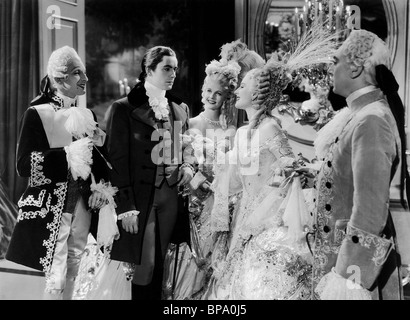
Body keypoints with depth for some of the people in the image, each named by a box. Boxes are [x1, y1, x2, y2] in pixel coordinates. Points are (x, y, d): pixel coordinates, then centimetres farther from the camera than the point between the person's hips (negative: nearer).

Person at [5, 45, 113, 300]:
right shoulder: (37, 114, -6)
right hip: (51, 209, -5)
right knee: (56, 280, -5)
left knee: (72, 274, 12)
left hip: (83, 207, 5)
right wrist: (70, 153, -19)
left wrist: (102, 187, 1)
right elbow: (24, 164, -15)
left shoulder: (87, 115, 10)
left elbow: (102, 157, 19)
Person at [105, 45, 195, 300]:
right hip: (140, 198, -4)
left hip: (172, 196, 5)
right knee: (144, 267, -2)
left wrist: (189, 166, 0)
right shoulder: (124, 108, -3)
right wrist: (126, 206, -14)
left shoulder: (180, 108, 13)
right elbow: (118, 159, -8)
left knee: (158, 267, 8)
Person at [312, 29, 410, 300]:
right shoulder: (357, 113, 6)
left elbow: (369, 212, -25)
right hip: (338, 249, 8)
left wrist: (348, 280, -24)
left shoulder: (371, 121, -21)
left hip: (358, 259, -8)